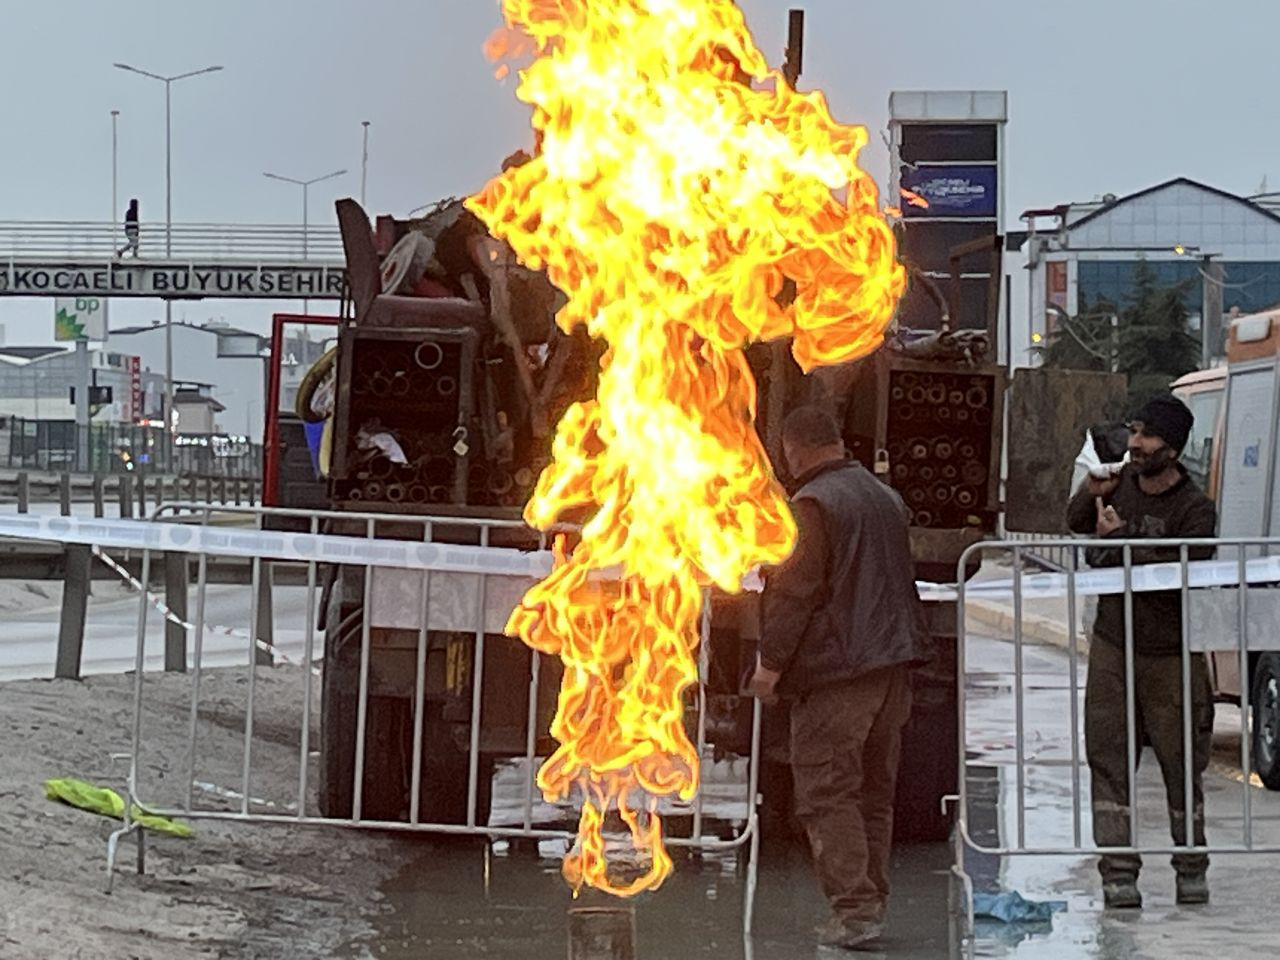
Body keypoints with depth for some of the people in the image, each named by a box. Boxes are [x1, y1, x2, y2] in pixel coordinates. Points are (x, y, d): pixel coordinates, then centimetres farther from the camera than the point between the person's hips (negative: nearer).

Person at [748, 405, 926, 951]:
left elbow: (795, 591, -15)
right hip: (894, 663, 8)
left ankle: (854, 909, -10)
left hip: (837, 670, -8)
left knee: (826, 793, -5)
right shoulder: (887, 498, 16)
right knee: (875, 792, 14)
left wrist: (771, 661, -9)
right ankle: (871, 902, 17)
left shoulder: (812, 505, -11)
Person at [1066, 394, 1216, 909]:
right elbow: (1076, 524, 19)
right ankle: (1118, 871, 2)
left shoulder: (1194, 509, -14)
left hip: (1170, 657, -4)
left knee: (1182, 765, 5)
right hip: (1112, 647, 4)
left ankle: (1191, 868, 20)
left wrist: (1121, 540, -24)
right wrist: (1092, 495, -3)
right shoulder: (1121, 480, 3)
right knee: (1109, 760, -1)